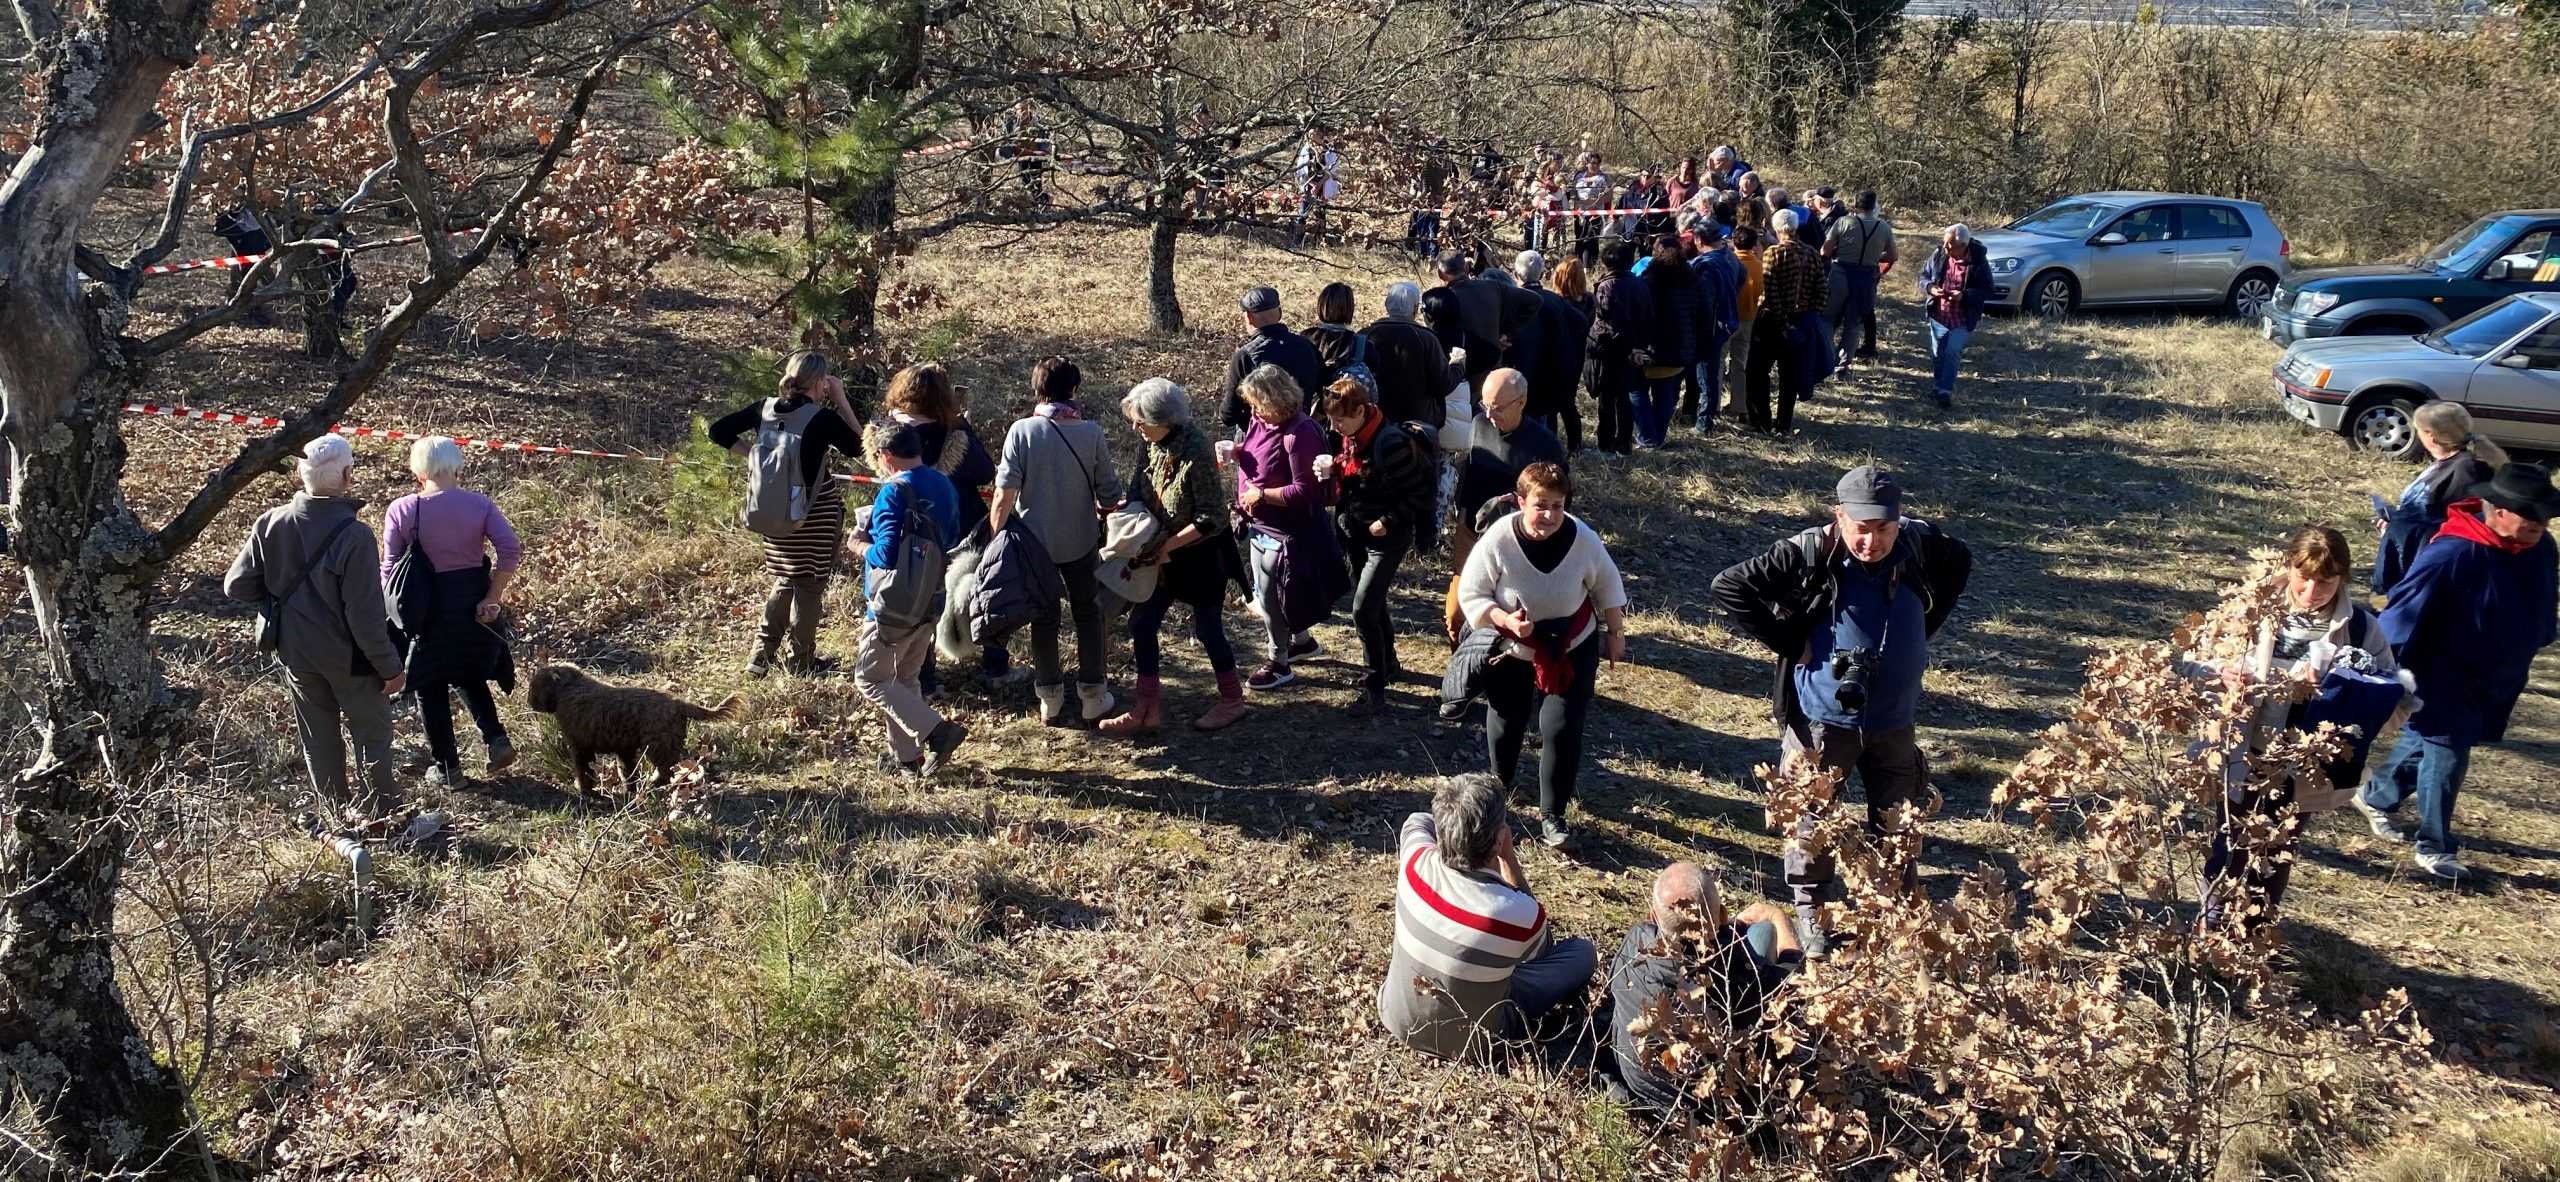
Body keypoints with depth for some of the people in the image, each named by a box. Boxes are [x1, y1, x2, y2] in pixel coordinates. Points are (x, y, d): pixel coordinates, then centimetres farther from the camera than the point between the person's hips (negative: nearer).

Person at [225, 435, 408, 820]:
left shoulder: (271, 524, -11)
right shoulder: (353, 535, -26)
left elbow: (237, 586, -3)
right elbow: (365, 616, -24)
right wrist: (390, 667, -13)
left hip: (296, 651, 5)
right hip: (348, 656, -5)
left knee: (319, 737, 20)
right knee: (371, 732, 14)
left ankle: (335, 810, 33)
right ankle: (381, 810, 23)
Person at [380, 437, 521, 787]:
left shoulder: (401, 510, -6)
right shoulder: (479, 505, -4)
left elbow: (391, 570, -6)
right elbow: (511, 550, -14)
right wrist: (492, 599, -9)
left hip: (427, 609, -2)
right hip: (474, 605, 2)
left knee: (431, 689, 13)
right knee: (469, 676, 25)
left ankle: (447, 768, 18)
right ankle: (496, 738, 7)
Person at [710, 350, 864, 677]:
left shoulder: (765, 409, -1)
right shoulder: (823, 417, -16)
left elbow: (720, 432, 3)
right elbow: (858, 448, -3)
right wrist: (842, 401, -3)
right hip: (816, 513, -6)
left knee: (785, 582, 20)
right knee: (810, 585, 7)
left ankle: (761, 656, 18)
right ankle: (802, 662, 15)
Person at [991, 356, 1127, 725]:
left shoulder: (1022, 431, -15)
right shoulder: (1092, 433, -12)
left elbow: (1004, 495, -15)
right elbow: (1109, 495, -7)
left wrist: (995, 537, -4)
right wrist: (1102, 507, 13)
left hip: (1035, 542, 0)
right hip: (1081, 541, 0)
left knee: (1043, 620, 14)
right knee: (1087, 615, 18)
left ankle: (1051, 701, 22)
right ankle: (1092, 697, 22)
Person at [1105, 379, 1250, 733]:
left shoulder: (1196, 453, -27)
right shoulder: (1155, 445, -5)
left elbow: (1212, 519, -24)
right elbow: (1142, 493, 9)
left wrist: (1167, 545, -23)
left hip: (1200, 555, -7)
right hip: (1163, 554, 8)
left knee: (1207, 629, 7)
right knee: (1142, 623, 8)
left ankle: (1232, 702, 28)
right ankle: (1148, 709, 19)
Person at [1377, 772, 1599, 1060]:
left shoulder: (1415, 863, -23)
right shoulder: (1521, 915, -34)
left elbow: (1419, 821, 5)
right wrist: (1509, 859, -12)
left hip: (1397, 1019, 3)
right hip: (1466, 1044, -3)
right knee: (1583, 952, 12)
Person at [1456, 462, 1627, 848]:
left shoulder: (1583, 539, -22)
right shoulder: (1498, 539, -27)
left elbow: (1607, 587, -3)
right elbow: (1470, 594, -17)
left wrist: (1615, 634, 6)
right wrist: (1505, 620, -33)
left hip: (1573, 649, 0)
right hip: (1512, 652, 0)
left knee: (1562, 728, -8)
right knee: (1504, 721, 19)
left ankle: (1552, 815, 8)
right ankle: (1500, 781, 50)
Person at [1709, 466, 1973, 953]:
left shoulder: (1919, 545, -10)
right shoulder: (1812, 555, -23)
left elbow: (1960, 564, 13)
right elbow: (1729, 587, -21)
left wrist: (1923, 628, 3)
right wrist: (1788, 642, -18)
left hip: (1895, 720, 4)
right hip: (1824, 718, -3)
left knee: (1896, 822, 17)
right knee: (1812, 820, 11)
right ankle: (1809, 911, 30)